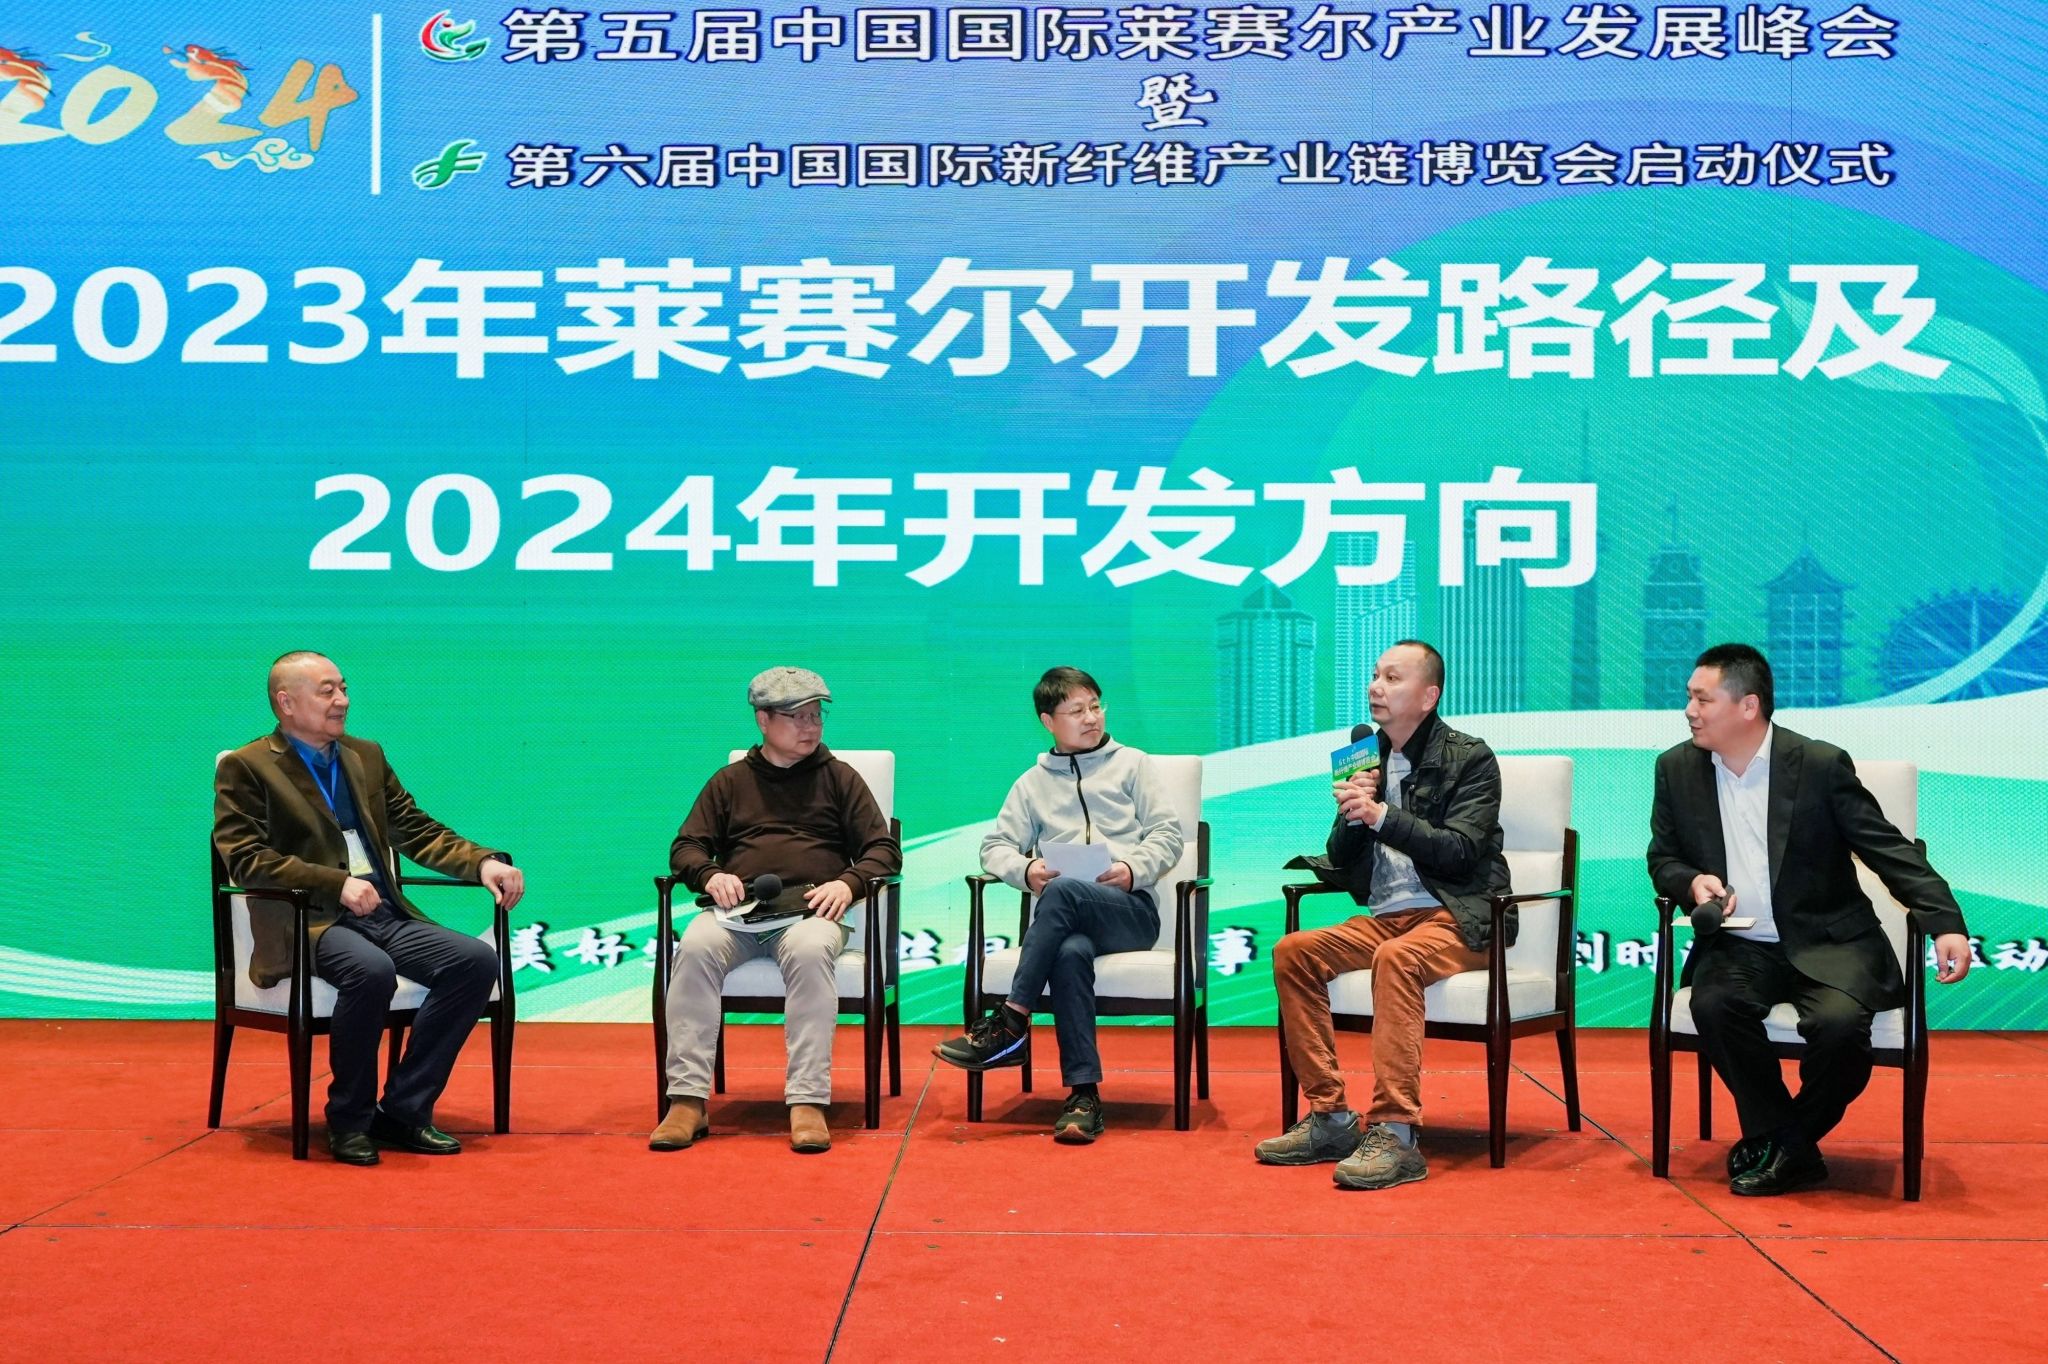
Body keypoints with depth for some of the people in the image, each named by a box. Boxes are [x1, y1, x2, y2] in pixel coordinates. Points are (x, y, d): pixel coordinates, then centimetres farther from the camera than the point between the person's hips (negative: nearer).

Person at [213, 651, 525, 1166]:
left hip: (385, 913, 6)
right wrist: (338, 884, -22)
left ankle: (403, 1110, -9)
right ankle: (349, 1119, -14)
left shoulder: (367, 756, 20)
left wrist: (483, 861, 0)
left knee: (477, 960, -18)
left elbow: (418, 831, 19)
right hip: (305, 920, -6)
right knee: (371, 970, -37)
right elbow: (246, 858, -10)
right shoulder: (245, 768, 1)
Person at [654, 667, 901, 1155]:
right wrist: (711, 875, -4)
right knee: (695, 948, -32)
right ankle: (687, 1101, -33)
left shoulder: (839, 778, 20)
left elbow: (885, 850, 14)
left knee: (810, 951, -38)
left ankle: (808, 1103, -40)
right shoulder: (731, 781, 24)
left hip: (811, 906, -1)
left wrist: (847, 882, -7)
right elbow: (685, 848, 20)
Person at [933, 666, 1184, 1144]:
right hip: (1066, 920, 1)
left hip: (1130, 910, -1)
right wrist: (1025, 870, -7)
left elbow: (1168, 835, 9)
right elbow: (995, 846, 16)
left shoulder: (1132, 764, 18)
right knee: (1070, 952, -38)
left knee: (1064, 891, -37)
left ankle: (1011, 1024, -34)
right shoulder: (1033, 782, 24)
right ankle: (1084, 1093, -37)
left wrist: (1134, 869, -11)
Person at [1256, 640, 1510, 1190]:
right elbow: (1340, 860, 13)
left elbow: (1460, 850, -14)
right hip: (1385, 915, 6)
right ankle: (1329, 1119, -11)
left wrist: (1381, 816, -22)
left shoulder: (1471, 758, -2)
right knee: (1292, 952, -15)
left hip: (1457, 917, -6)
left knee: (1396, 957, -36)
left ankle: (1395, 1134, -36)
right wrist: (1349, 817, -9)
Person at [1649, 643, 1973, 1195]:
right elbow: (1662, 859, 12)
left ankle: (1788, 1141, -3)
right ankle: (1780, 1142, -11)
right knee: (1714, 1005, -31)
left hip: (1827, 942, -2)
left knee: (1839, 1023, -32)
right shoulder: (1677, 767, 3)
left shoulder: (1821, 765, -8)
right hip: (1738, 946, 3)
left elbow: (1891, 850, -7)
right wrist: (1692, 882, -12)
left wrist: (1947, 925, -19)